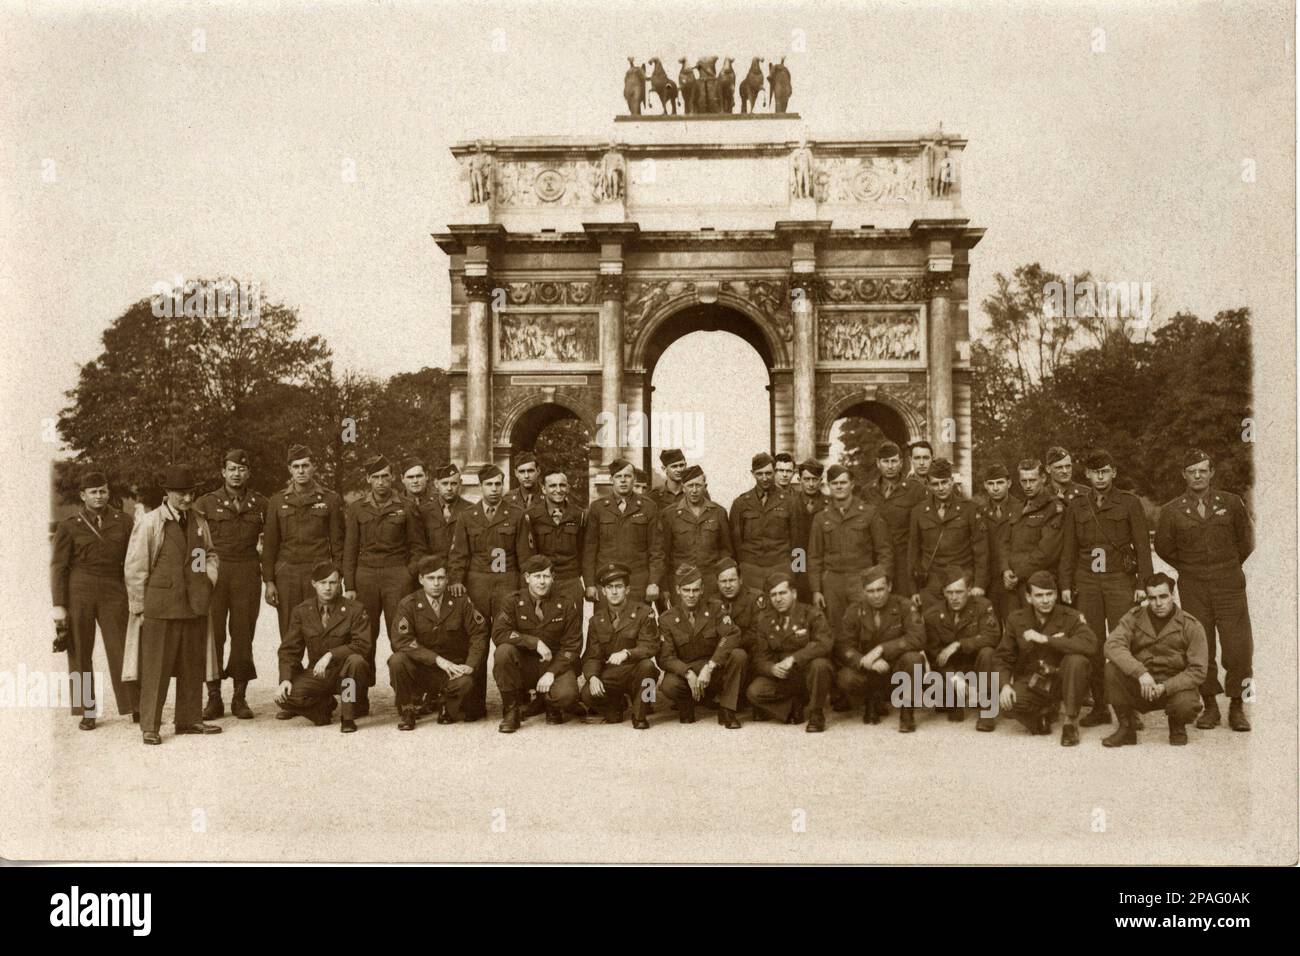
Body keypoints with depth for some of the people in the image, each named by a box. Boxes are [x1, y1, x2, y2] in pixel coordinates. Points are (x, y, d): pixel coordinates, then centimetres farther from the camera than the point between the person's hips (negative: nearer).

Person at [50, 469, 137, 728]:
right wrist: (58, 605, -6)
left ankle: (136, 709, 3)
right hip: (78, 593, 0)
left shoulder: (124, 522, 6)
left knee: (122, 650, -3)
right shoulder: (69, 527, 2)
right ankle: (87, 712, 14)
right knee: (80, 653, 4)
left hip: (113, 593, 0)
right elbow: (58, 567, 1)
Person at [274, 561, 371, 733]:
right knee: (284, 697, -24)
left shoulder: (355, 609, -6)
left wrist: (331, 655, -28)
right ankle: (324, 705, 9)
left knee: (356, 660, -36)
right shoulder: (301, 612, 4)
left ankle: (348, 717, -14)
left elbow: (362, 645, -16)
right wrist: (285, 679, -15)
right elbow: (289, 649, 2)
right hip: (317, 673, 2)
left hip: (345, 674, -2)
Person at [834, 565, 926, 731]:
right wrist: (865, 661, -31)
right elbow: (842, 647, -11)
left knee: (913, 658, -34)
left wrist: (881, 649, -28)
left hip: (898, 669, -2)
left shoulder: (903, 606, -8)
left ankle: (907, 712, -10)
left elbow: (918, 638, -23)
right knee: (845, 679, -29)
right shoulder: (854, 611, -3)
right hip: (868, 669, 2)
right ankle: (874, 702, 8)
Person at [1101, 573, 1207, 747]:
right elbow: (1112, 644, -20)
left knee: (1187, 705, -35)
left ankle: (1177, 727, 6)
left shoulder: (1191, 626, -7)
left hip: (1176, 685, -2)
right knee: (1112, 669, -26)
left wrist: (1165, 687, -23)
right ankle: (1126, 728, -7)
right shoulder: (1134, 618, -3)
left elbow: (1197, 670, -9)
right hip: (1139, 685, 2)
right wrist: (1141, 672, -33)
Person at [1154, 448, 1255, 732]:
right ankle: (1210, 706, 11)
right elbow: (1163, 546, 13)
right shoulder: (1172, 511, 3)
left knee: (1238, 648, -5)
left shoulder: (1231, 503, 4)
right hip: (1193, 589, 0)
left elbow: (1246, 539, 15)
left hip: (1229, 584, 0)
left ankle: (1236, 707, 7)